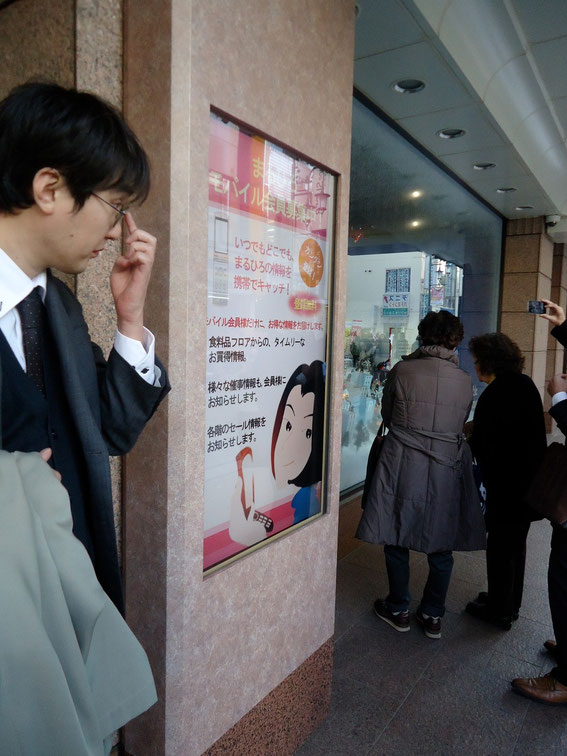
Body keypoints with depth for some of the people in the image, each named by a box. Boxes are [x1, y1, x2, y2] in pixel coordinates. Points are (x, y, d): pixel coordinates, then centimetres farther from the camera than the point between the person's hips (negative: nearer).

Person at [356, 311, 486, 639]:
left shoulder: (402, 370, -7)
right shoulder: (465, 381, -1)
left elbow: (386, 416, 4)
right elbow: (461, 424, 9)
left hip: (403, 467, -2)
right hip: (447, 470, 3)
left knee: (397, 540, 14)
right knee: (441, 546, 16)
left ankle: (399, 610, 28)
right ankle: (433, 615, 29)